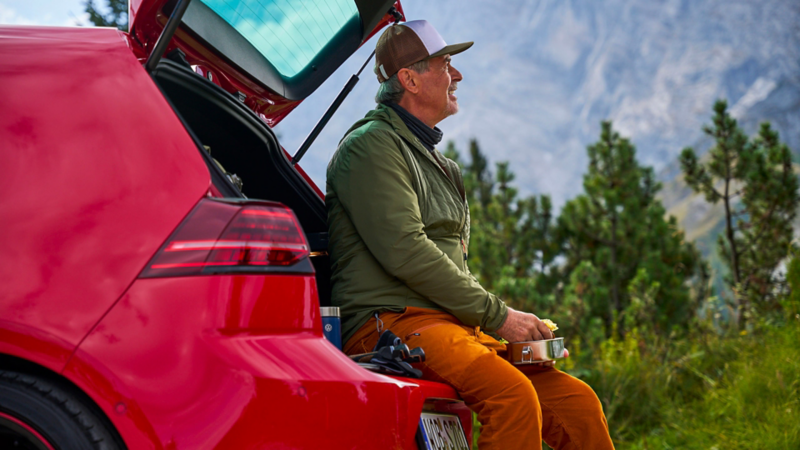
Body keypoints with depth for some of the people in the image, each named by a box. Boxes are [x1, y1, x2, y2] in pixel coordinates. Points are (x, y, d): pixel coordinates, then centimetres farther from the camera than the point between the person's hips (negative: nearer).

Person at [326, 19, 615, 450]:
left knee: (577, 402, -7)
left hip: (453, 325, 9)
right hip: (390, 322, -9)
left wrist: (508, 321, 9)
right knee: (514, 395, -31)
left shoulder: (440, 166, 27)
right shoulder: (372, 144, -4)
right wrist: (498, 316, -13)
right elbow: (404, 251, -15)